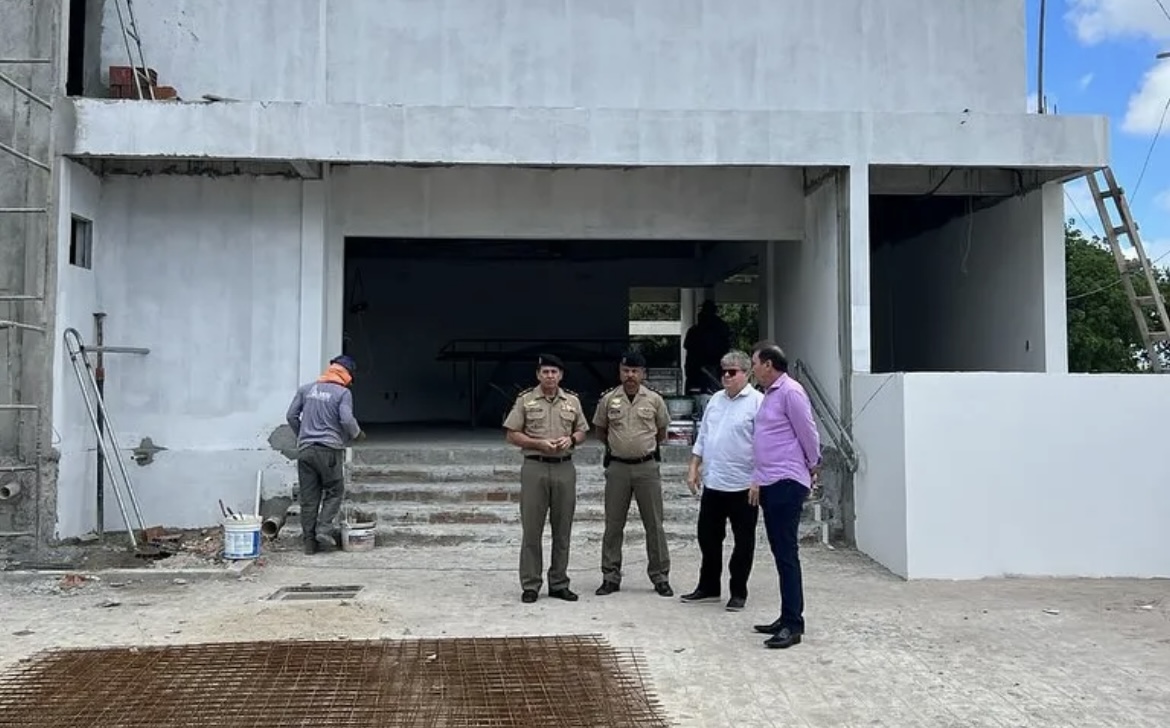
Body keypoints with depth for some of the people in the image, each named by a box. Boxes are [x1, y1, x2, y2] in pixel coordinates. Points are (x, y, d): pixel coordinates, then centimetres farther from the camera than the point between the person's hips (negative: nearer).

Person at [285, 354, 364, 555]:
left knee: (308, 497, 7)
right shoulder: (343, 393, -4)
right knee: (335, 491, 12)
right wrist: (357, 433, 6)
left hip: (305, 449, 4)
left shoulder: (306, 389, 10)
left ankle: (309, 541, 8)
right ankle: (324, 527, -4)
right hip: (330, 449, -4)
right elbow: (347, 420, -14)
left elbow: (291, 416, 11)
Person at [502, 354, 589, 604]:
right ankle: (530, 586, 7)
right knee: (531, 529, -1)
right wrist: (539, 444, -13)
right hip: (535, 467, -3)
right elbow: (512, 435, 0)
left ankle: (559, 584, 17)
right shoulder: (525, 400, 2)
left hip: (565, 468, 3)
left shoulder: (572, 401, 10)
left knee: (562, 530, 7)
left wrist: (571, 439, -6)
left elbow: (582, 431, 17)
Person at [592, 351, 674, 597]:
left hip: (647, 467, -1)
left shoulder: (654, 400, 1)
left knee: (654, 524, 4)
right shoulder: (608, 399, 2)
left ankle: (660, 577, 13)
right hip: (617, 466, 1)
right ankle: (610, 577, 15)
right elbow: (600, 431, 15)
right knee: (613, 524, 6)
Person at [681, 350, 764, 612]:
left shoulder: (757, 402, -9)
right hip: (712, 483, 7)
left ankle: (738, 593, 17)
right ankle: (708, 587, 28)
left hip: (743, 485, -7)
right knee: (708, 538, 14)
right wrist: (694, 469, 13)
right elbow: (702, 437, 17)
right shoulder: (716, 400, 12)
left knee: (743, 541, 6)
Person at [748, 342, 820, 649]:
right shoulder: (769, 395, 17)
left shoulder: (790, 392, -12)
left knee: (787, 554, -8)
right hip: (769, 484, 10)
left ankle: (793, 624, -4)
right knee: (780, 553, 12)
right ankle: (787, 619, 19)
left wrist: (813, 467, 5)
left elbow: (808, 434, -9)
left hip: (787, 483, -10)